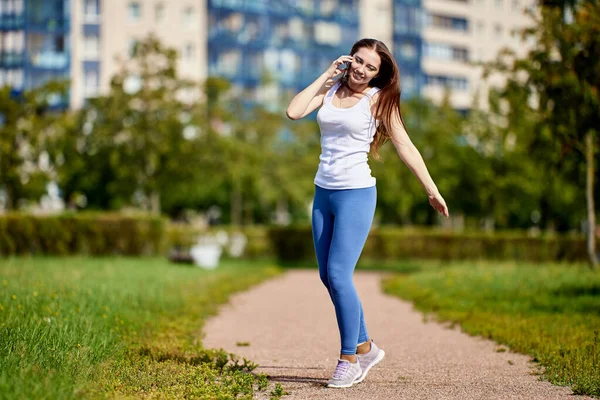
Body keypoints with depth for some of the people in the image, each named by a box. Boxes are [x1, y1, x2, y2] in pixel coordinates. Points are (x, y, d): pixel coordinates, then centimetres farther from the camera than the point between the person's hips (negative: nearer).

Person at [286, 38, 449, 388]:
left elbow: (405, 146, -3)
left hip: (356, 193, -6)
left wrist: (432, 190, -5)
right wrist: (326, 76, -1)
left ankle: (349, 361, -2)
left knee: (339, 275, -13)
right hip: (323, 192, 6)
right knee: (327, 276, 8)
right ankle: (365, 348, 22)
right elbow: (294, 112, -6)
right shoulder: (330, 90, 8)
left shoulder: (378, 99, -3)